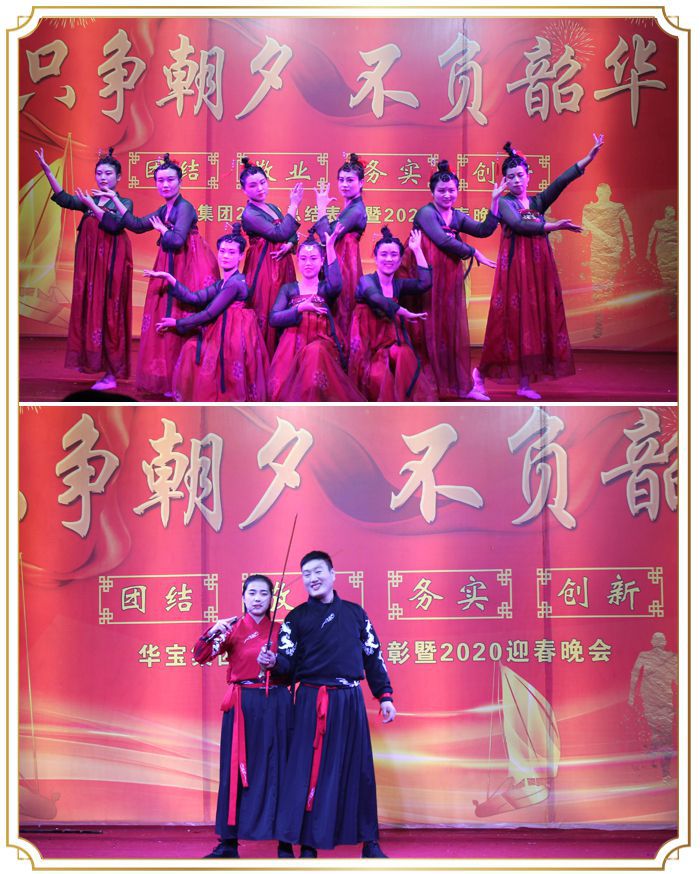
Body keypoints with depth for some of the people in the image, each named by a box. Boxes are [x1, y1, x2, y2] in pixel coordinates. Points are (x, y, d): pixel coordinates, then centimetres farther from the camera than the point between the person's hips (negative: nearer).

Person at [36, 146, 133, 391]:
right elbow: (65, 200, -4)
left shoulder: (125, 203, 2)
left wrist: (92, 205, -16)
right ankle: (94, 360, 11)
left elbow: (115, 225, -16)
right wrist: (48, 172, -13)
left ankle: (111, 373, -4)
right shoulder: (88, 200, 13)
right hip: (90, 264, 5)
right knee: (90, 310, 3)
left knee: (108, 312, -6)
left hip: (111, 263, -5)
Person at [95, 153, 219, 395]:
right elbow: (137, 225, 17)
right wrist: (115, 200, 17)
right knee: (166, 317, 8)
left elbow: (177, 240, -23)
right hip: (171, 267, 9)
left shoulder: (184, 207, -12)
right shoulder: (164, 210, 15)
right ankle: (169, 378, 14)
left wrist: (162, 229, -3)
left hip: (190, 266, -9)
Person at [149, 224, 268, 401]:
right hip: (223, 333, 9)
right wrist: (168, 278, -4)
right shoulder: (222, 283, 14)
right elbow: (195, 298, 2)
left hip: (233, 336, -9)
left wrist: (177, 323, -5)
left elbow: (209, 314, -16)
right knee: (192, 348, 4)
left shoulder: (236, 282, -15)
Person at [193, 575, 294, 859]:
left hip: (276, 705, 0)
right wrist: (213, 632, -22)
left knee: (278, 770, 0)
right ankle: (228, 843, 8)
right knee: (235, 769, 2)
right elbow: (201, 657, -6)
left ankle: (285, 843, 5)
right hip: (242, 705, 0)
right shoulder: (232, 629, 4)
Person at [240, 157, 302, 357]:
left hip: (282, 264, 8)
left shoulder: (272, 208, 14)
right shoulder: (249, 214, -11)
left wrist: (289, 245, -10)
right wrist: (293, 206, -13)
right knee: (266, 315, -7)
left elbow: (292, 234, 13)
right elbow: (280, 233, -19)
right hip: (264, 266, -8)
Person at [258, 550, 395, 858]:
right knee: (309, 770, -4)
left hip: (350, 701, 2)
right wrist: (273, 662, -24)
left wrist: (385, 696, 9)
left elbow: (373, 656, 14)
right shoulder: (296, 617, 6)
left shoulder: (355, 613, 12)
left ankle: (369, 844, 11)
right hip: (312, 702, -2)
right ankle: (307, 846, 0)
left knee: (359, 768, 4)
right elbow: (288, 662, -2)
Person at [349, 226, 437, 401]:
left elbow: (425, 283, -6)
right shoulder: (366, 281, -1)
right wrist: (406, 313, -18)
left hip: (393, 345, 4)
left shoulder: (399, 285, 12)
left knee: (405, 356, -31)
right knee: (378, 377, -33)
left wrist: (417, 250, 0)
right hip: (370, 349, -4)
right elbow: (377, 299, -23)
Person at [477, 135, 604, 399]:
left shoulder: (538, 202, 13)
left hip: (539, 266, 5)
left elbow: (562, 181, 0)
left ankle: (525, 383, 4)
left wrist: (590, 156, -11)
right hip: (514, 266, -5)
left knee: (534, 319, 1)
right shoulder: (504, 203, 1)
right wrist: (553, 226, -25)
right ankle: (481, 372, 8)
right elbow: (518, 225, -18)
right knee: (512, 319, -6)